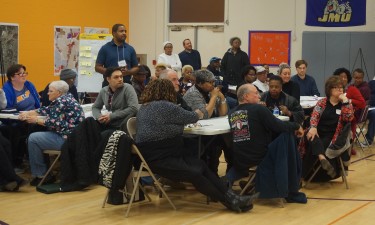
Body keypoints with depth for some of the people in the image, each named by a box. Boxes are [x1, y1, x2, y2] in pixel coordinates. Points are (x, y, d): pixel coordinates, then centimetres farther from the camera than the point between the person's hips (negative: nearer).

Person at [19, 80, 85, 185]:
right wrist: (28, 113, 13)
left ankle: (41, 175, 1)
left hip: (68, 138, -11)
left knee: (33, 139, -6)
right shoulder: (66, 98, 15)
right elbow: (47, 110, 20)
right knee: (38, 135, 21)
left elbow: (53, 123, -17)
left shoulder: (62, 101, -15)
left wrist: (35, 120, -3)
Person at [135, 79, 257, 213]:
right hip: (158, 159, -9)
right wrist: (197, 114, 19)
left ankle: (233, 198, -17)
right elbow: (190, 117, -2)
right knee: (195, 174, -17)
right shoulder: (165, 106, -15)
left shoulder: (145, 107, 14)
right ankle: (230, 201, -9)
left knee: (202, 167, -6)